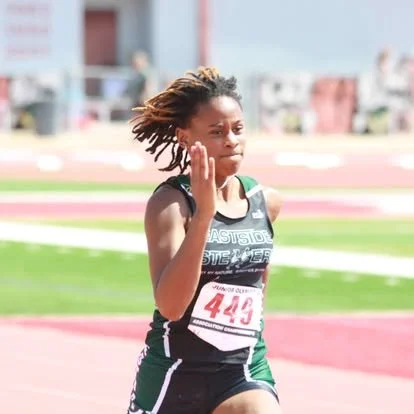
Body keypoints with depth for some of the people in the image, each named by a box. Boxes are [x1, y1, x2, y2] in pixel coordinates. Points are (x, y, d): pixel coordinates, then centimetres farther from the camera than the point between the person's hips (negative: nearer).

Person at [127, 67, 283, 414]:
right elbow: (170, 305, -29)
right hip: (173, 374, -3)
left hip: (245, 374, 3)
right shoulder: (170, 202, -15)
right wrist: (203, 215, -36)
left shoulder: (266, 202, 1)